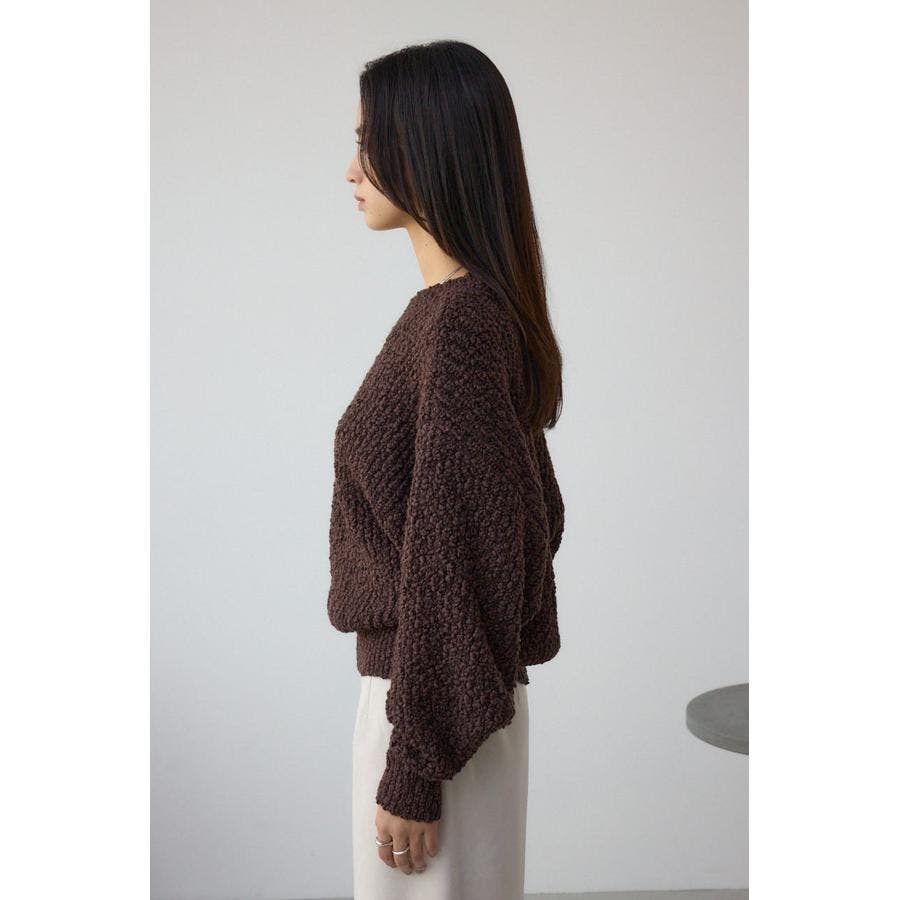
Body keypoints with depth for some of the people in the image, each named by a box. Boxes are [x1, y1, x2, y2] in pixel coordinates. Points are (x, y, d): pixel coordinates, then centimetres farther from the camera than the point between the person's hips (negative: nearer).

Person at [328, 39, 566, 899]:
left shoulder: (457, 324, -21)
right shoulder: (479, 309, 8)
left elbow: (452, 554, -22)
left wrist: (413, 768, -17)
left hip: (435, 702, -9)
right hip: (442, 689, 9)